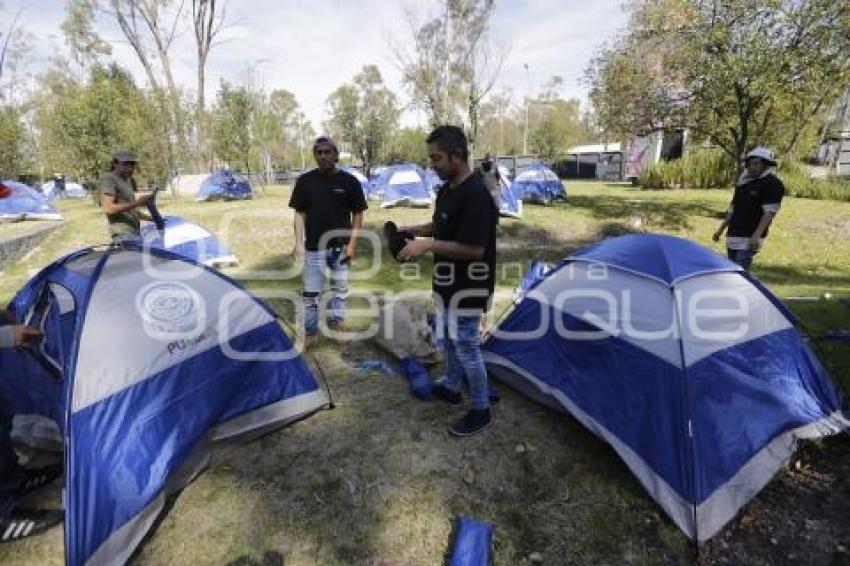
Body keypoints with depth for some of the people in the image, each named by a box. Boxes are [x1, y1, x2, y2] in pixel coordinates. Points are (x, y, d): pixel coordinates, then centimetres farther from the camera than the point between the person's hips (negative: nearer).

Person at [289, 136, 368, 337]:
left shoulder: (349, 181, -3)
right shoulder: (305, 181, 0)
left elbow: (358, 214, 1)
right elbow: (299, 214, 4)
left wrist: (352, 243, -7)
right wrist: (298, 243, -4)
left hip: (341, 247, 0)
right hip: (313, 247, 0)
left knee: (340, 289, 13)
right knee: (310, 292, 4)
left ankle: (336, 324, 32)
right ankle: (308, 332, 19)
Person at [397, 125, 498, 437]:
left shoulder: (476, 194, -25)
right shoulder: (446, 189, 6)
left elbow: (474, 249, -28)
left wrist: (427, 245, -26)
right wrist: (412, 231, 4)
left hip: (468, 287, -10)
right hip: (448, 282, 10)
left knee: (466, 345, 2)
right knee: (449, 337, 22)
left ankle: (481, 410, 21)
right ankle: (451, 387, 44)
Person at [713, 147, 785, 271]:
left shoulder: (772, 184, -6)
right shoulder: (743, 183, 17)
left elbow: (769, 212, -15)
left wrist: (757, 235, -25)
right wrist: (721, 230, 20)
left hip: (749, 239, -8)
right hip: (732, 236, 8)